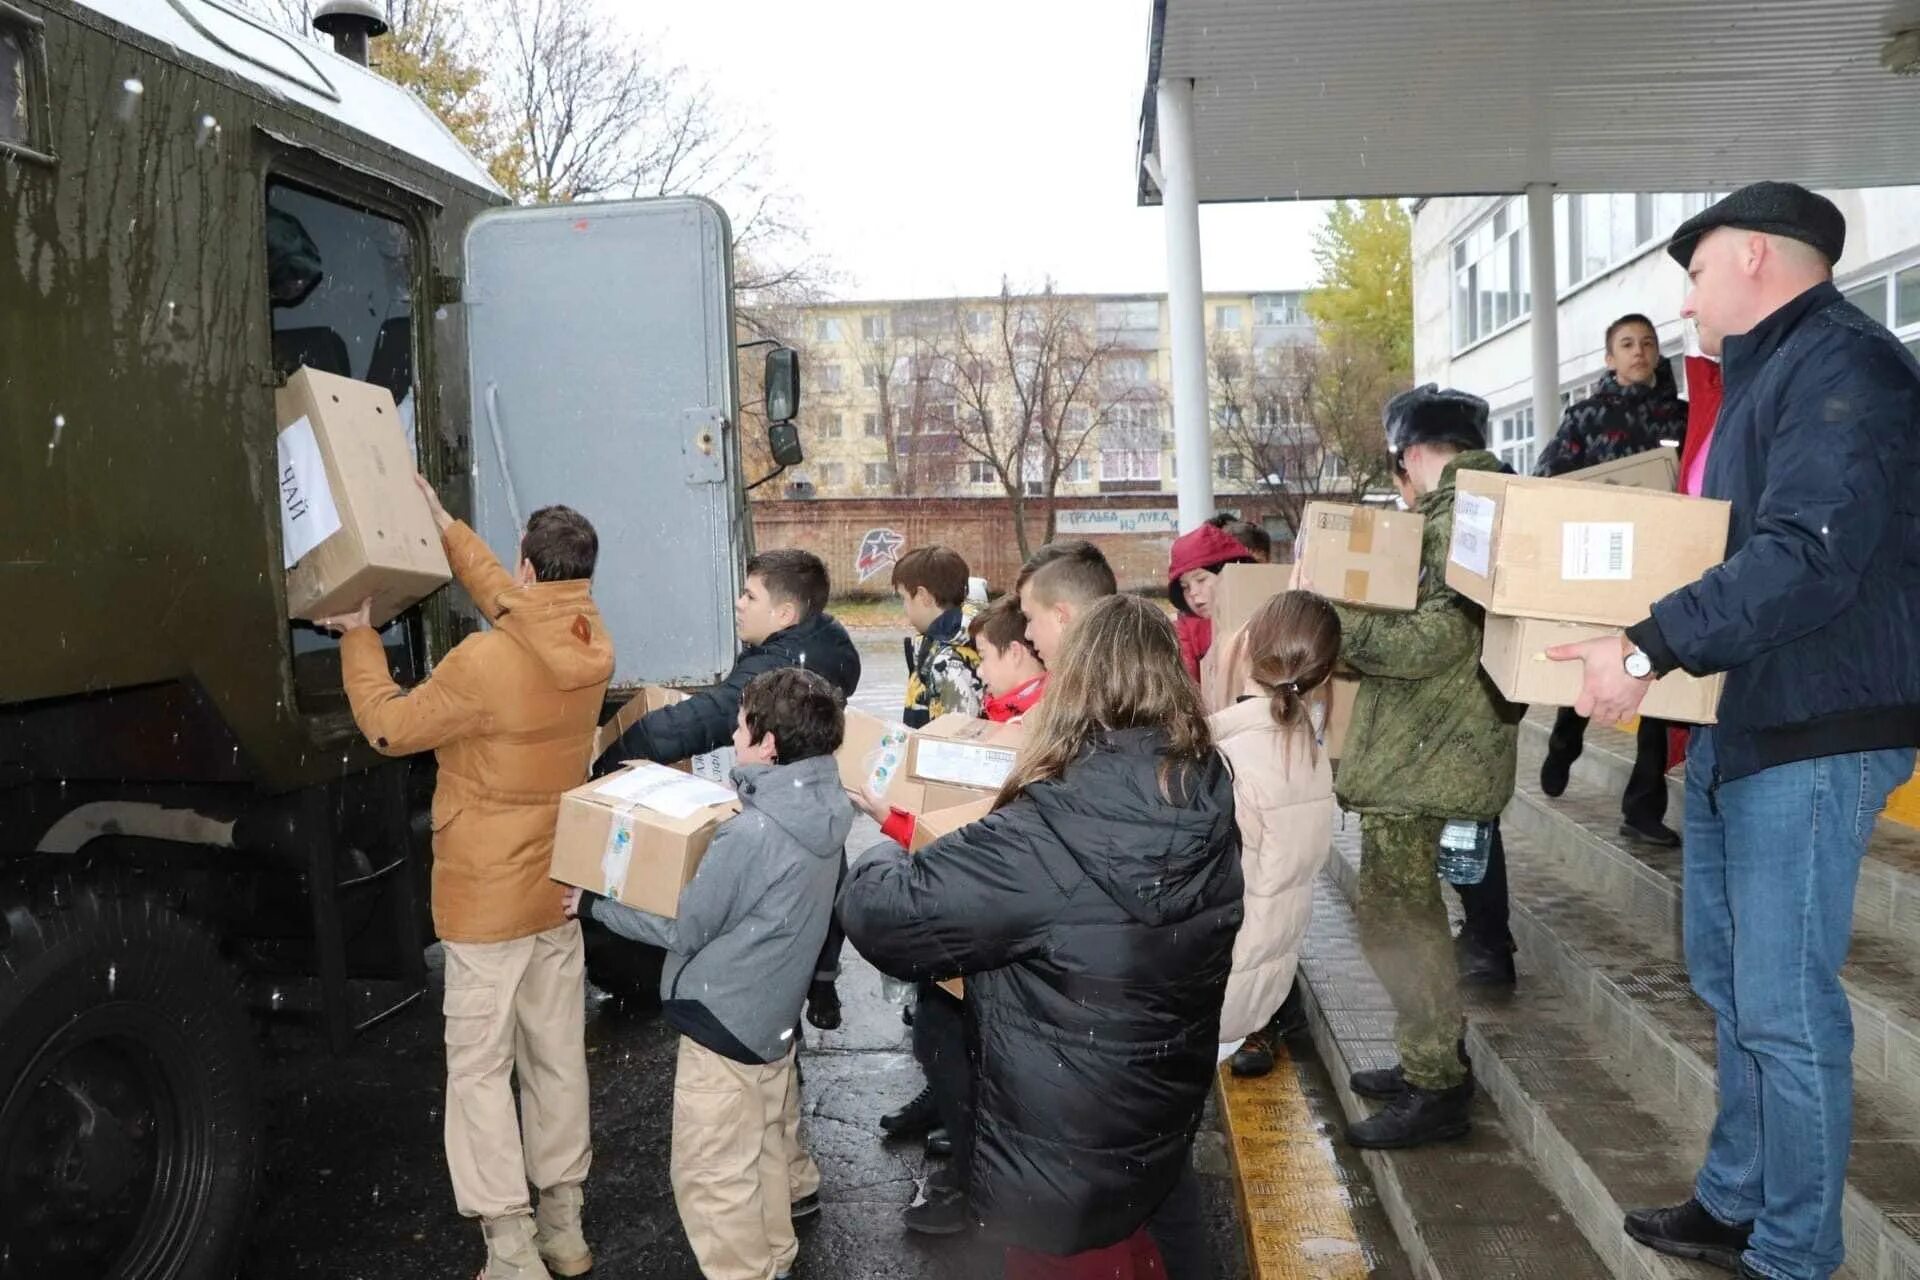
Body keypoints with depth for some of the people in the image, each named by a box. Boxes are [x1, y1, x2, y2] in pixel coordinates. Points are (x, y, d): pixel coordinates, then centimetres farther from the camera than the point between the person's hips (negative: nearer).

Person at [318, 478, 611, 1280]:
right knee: (558, 1054, 15)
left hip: (488, 896, -6)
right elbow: (510, 600, 15)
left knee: (480, 1068, 4)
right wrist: (443, 523, 23)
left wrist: (358, 635, 4)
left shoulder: (486, 663, -24)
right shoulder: (589, 643, -5)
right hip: (559, 885, 7)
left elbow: (388, 727, -9)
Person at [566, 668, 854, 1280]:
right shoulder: (822, 813, -3)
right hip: (773, 1012, 9)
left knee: (711, 1177, 7)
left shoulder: (752, 833, -28)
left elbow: (682, 929, -17)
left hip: (724, 1022, -9)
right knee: (765, 1154, 24)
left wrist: (593, 903, -6)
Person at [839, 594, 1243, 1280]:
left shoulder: (1045, 841, -33)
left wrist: (886, 853, -4)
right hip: (1161, 1137, 6)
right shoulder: (1209, 807, -11)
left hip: (1063, 1171, -6)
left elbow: (877, 914, -27)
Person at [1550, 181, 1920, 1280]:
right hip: (1740, 726, 10)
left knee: (1785, 1008, -2)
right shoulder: (1771, 373, 17)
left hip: (1812, 738, -10)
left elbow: (1807, 559, -28)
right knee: (1731, 980, 18)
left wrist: (1647, 650, -30)